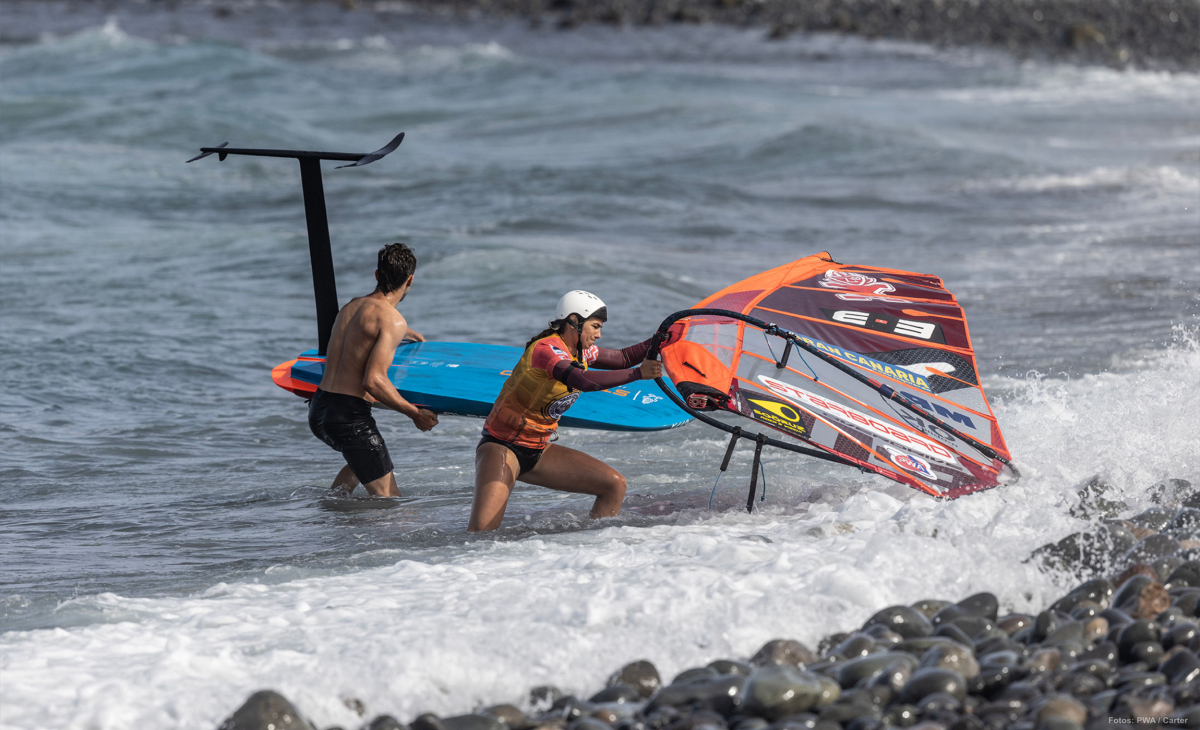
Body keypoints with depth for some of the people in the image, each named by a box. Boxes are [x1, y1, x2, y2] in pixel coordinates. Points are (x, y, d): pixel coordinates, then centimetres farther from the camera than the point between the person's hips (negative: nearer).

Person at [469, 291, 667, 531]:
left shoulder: (579, 351, 5)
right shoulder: (546, 349, -23)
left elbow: (623, 359, 20)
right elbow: (583, 381, -39)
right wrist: (638, 373, -36)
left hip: (539, 451, 9)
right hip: (502, 446, -9)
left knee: (614, 485, 1)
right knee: (482, 531, -25)